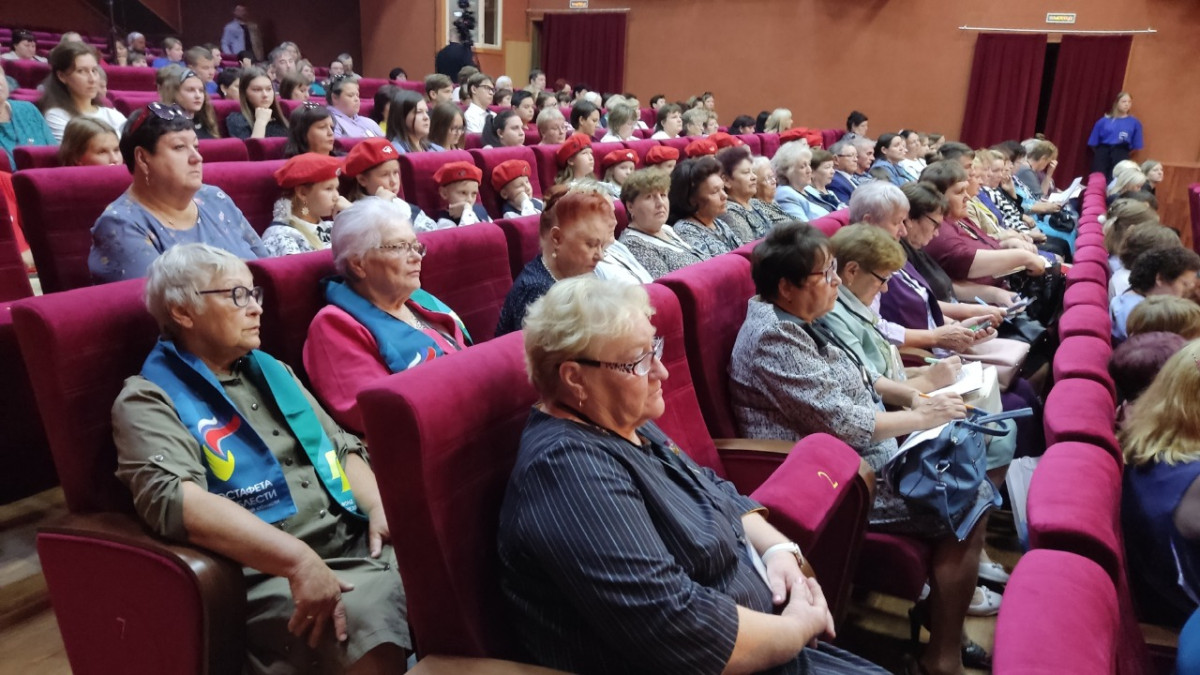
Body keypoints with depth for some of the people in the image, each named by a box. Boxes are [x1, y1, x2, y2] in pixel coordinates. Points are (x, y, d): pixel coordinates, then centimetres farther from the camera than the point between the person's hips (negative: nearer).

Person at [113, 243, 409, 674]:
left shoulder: (270, 370, 19)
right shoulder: (149, 399, -2)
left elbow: (342, 445, 20)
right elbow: (174, 500, -20)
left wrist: (380, 509, 0)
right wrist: (298, 559, -30)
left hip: (360, 541, 7)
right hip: (275, 573, -7)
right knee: (371, 633, -33)